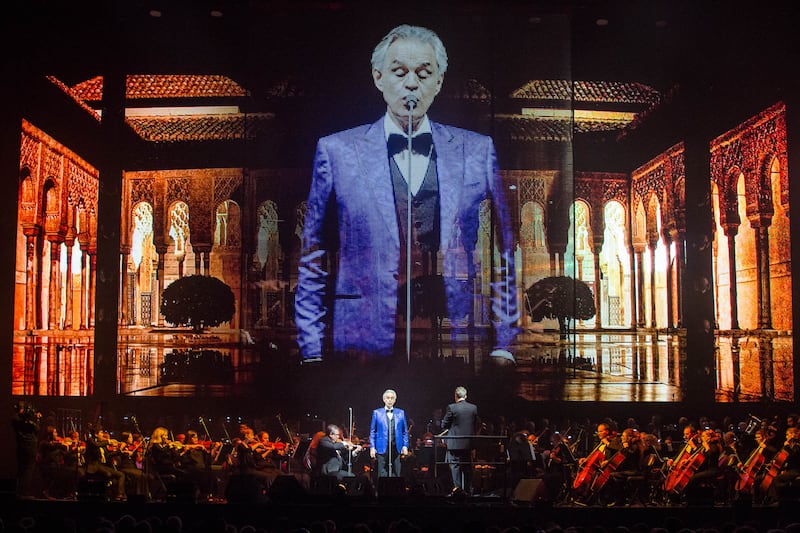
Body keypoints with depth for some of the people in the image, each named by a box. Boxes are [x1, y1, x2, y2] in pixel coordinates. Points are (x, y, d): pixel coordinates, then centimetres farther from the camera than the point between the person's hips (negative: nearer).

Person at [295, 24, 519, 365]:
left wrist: (502, 346, 4)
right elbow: (313, 263, 6)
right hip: (367, 346, -1)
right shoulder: (336, 151, 4)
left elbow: (501, 256, 11)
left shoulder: (478, 151, 8)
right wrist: (312, 355, 1)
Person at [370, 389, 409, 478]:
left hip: (397, 448, 2)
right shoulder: (377, 413, 6)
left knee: (396, 474, 2)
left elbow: (405, 431, 11)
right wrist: (372, 447, -2)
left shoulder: (401, 413, 11)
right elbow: (372, 432, 6)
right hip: (382, 448, -2)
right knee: (383, 475, -3)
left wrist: (405, 446, 1)